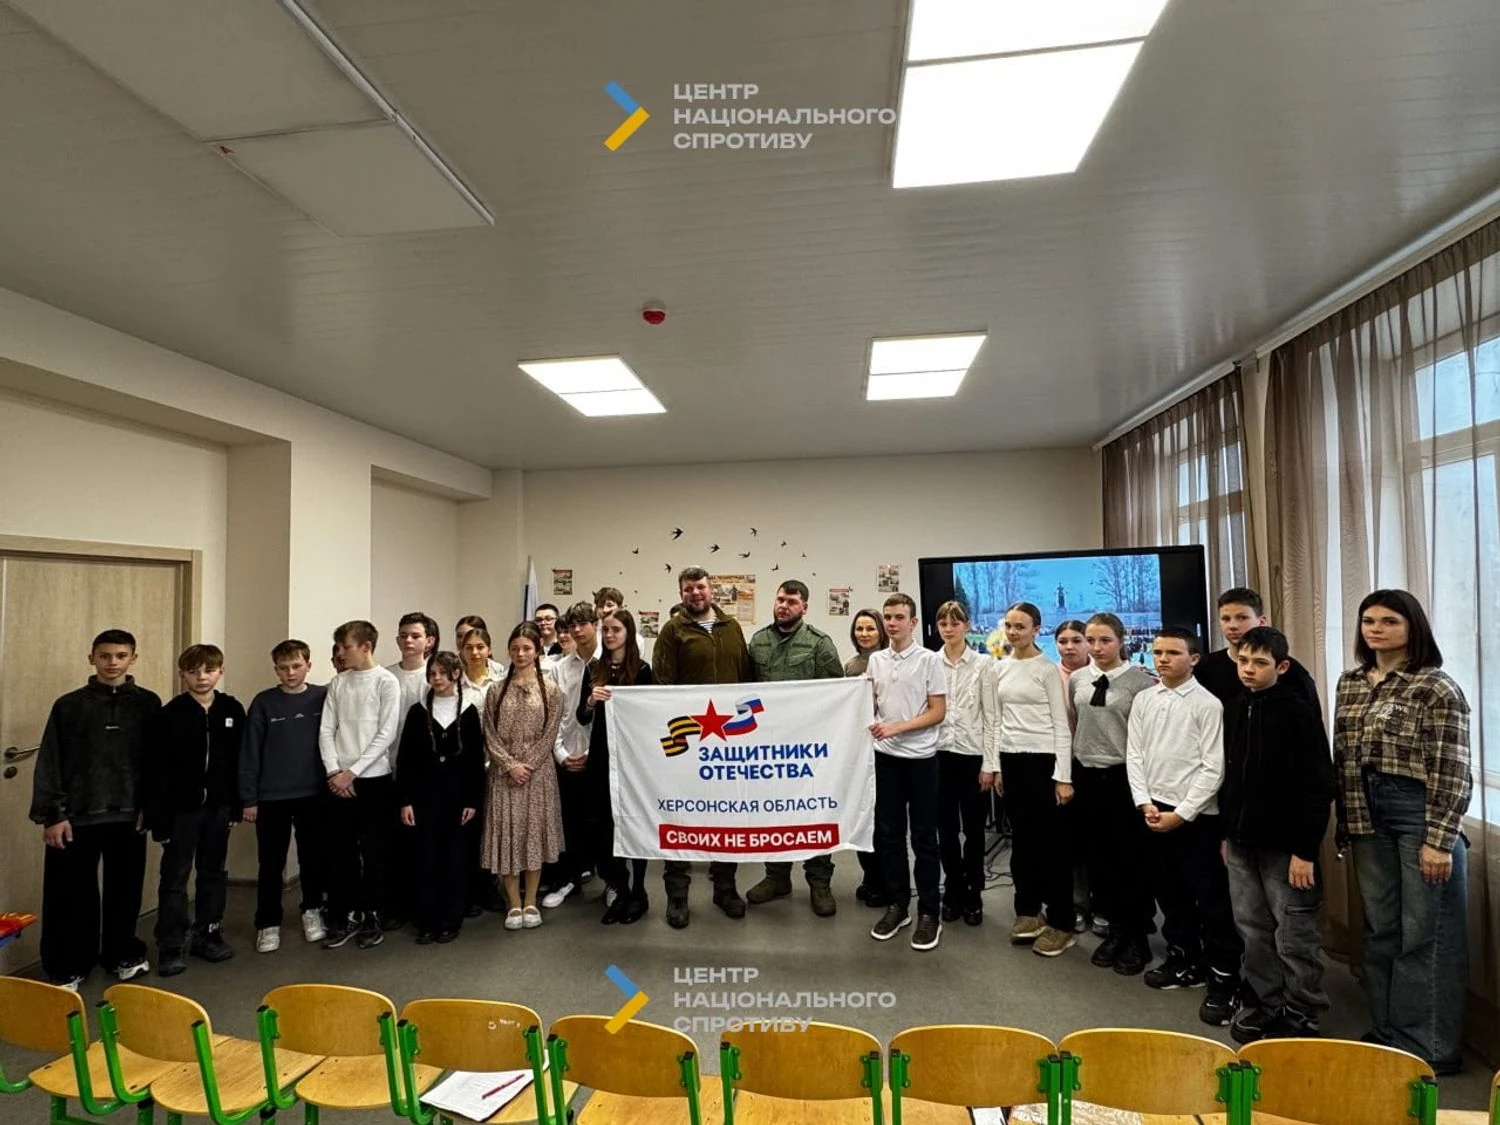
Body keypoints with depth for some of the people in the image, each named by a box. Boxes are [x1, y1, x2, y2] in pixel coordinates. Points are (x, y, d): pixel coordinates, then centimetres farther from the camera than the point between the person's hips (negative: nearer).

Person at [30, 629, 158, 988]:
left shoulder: (148, 704, 3)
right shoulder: (69, 705, 0)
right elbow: (49, 763, -1)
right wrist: (52, 814, -7)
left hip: (129, 815, 1)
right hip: (77, 817, -1)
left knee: (126, 890, 11)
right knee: (71, 895, 4)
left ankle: (123, 955, 28)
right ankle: (67, 968, 19)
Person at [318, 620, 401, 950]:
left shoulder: (386, 681, -7)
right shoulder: (338, 682, 7)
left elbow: (386, 735, -11)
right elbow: (326, 730, 6)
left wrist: (352, 771, -13)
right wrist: (334, 771, -7)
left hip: (374, 779, -4)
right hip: (339, 781, 4)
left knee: (373, 852, 5)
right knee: (340, 852, 9)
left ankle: (371, 917, 18)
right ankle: (343, 917, 22)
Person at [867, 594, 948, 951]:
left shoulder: (929, 659, -7)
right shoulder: (875, 660, 6)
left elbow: (938, 711, -9)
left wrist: (897, 728, -17)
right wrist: (871, 726, -4)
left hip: (920, 756, -4)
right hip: (885, 755, 4)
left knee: (924, 837, 4)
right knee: (888, 834, 10)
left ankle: (928, 912, 14)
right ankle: (896, 905, 23)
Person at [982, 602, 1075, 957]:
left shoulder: (1047, 670, -7)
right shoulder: (999, 669, 9)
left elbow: (1061, 724, -8)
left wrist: (1063, 775, -12)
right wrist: (991, 764, 8)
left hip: (1043, 759, -5)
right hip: (1010, 760, 5)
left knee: (1050, 840, 1)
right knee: (1021, 837, 14)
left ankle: (1060, 923, 12)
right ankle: (1028, 911, 27)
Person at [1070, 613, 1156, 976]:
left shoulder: (1140, 680, -9)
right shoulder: (1076, 679, 6)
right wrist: (1067, 774, 13)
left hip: (1124, 776, -4)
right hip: (1086, 775, 5)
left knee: (1131, 858, 4)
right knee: (1098, 855, 11)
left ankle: (1137, 936, 21)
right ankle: (1115, 929, 27)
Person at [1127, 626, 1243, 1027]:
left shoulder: (1207, 704, -10)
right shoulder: (1144, 700, 5)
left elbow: (1213, 768, -12)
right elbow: (1134, 756, 7)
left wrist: (1181, 813, -14)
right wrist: (1145, 803, -3)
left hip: (1196, 815, -5)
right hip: (1154, 810, 6)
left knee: (1211, 899, 1)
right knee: (1170, 893, 17)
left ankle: (1224, 980, 15)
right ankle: (1184, 962, 34)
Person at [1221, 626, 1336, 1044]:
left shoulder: (1300, 713, -11)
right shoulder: (1234, 711, 8)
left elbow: (1319, 787, -13)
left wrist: (1304, 850, -15)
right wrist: (1227, 834, 14)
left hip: (1285, 846, -6)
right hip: (1241, 844, 6)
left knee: (1294, 938, 5)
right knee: (1253, 932, 14)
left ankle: (1301, 1016, 20)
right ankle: (1265, 1004, 27)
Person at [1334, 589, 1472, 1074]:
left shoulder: (1436, 687, -10)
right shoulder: (1351, 682, 9)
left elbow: (1452, 771, -13)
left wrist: (1439, 840, -16)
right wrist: (1346, 819, 12)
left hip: (1420, 812, -6)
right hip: (1368, 814, 6)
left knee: (1426, 934, 3)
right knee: (1380, 929, 14)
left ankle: (1429, 1048, 17)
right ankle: (1387, 1035, 27)